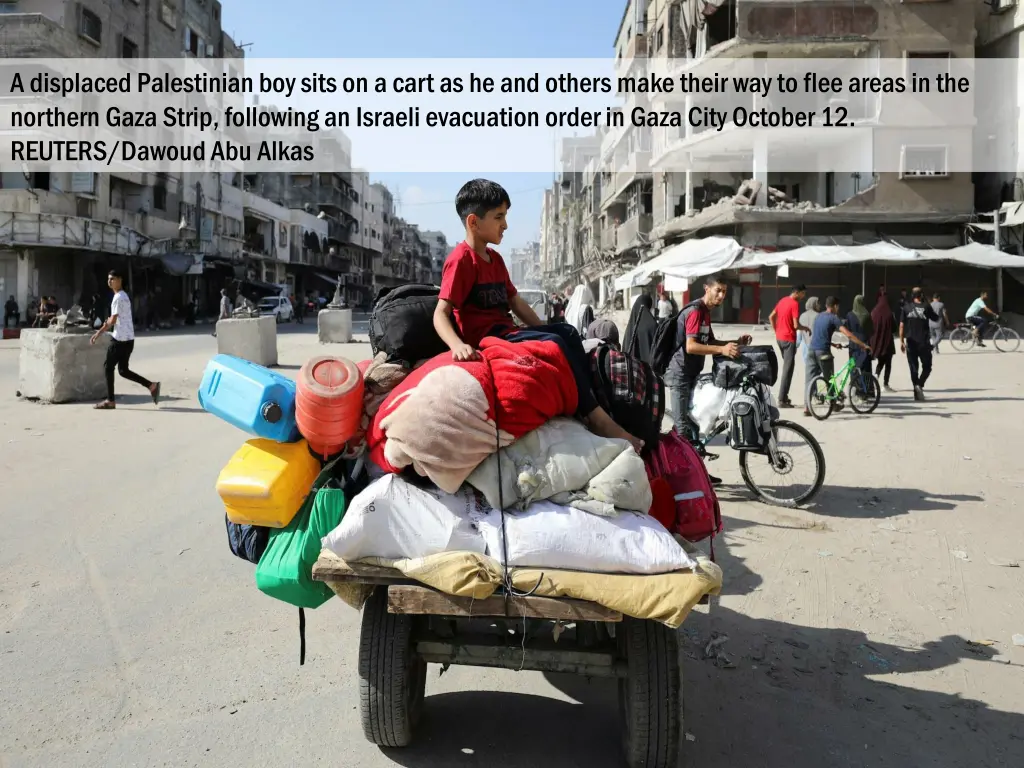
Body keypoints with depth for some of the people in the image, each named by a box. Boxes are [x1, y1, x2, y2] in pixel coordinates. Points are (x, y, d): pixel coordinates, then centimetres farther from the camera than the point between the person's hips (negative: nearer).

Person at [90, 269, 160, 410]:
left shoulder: (119, 298, -14)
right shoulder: (122, 296, 17)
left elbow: (112, 321, -16)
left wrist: (99, 333, 0)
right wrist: (99, 333, 19)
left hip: (121, 339, -9)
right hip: (127, 339, 9)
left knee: (108, 367, 0)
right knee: (123, 370, 12)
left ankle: (110, 401, 6)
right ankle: (152, 385, 9)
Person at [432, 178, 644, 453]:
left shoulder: (495, 258, 18)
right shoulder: (461, 259, -10)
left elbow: (516, 301, 22)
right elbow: (441, 313, -18)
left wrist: (544, 330, 13)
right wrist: (458, 345, -37)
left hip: (507, 331, 9)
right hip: (486, 337, -9)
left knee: (567, 332, -8)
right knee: (556, 343, -23)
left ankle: (588, 410, -16)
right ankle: (597, 418, -21)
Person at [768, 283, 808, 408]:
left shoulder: (782, 300, 9)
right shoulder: (795, 304, -16)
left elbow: (771, 317, 16)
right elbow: (796, 325, -20)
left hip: (779, 338, 8)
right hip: (789, 339, -8)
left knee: (786, 366, 19)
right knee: (788, 369, -3)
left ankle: (784, 395, 20)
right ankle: (782, 400, -3)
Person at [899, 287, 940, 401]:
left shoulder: (906, 308, 2)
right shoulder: (926, 307, -4)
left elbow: (901, 325, -1)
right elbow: (936, 318, 9)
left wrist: (902, 341, 4)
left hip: (911, 342, 2)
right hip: (924, 342, -2)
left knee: (913, 367, 8)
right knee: (927, 366, 9)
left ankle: (917, 393, 7)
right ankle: (920, 385, -15)